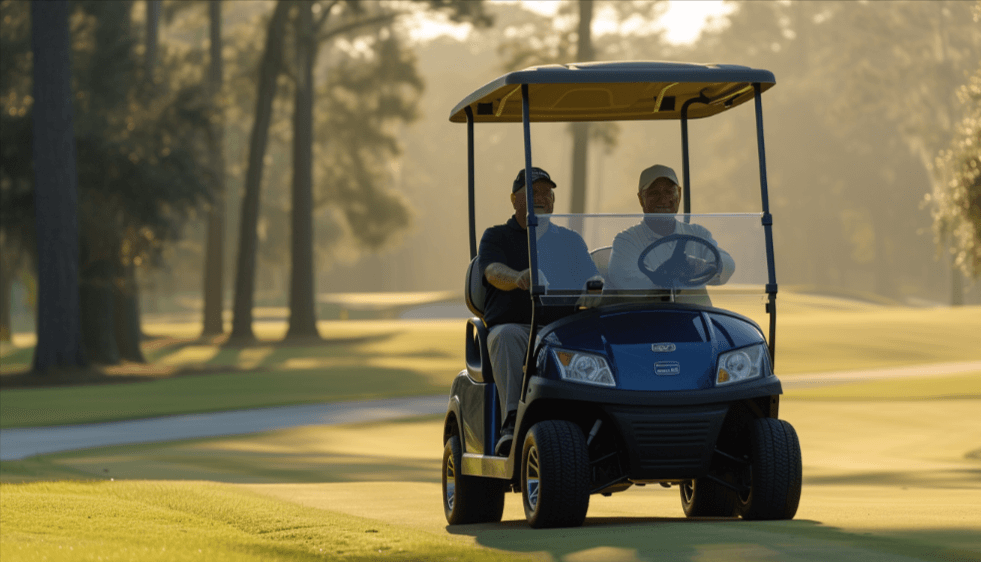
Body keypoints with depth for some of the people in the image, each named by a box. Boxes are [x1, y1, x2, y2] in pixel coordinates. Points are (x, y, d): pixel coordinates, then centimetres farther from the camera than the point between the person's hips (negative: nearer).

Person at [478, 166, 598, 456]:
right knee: (506, 336, -37)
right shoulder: (496, 237, 11)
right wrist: (518, 278, -36)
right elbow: (494, 272, -11)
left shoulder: (570, 241, 21)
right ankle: (512, 424, -45)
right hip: (514, 326, -1)